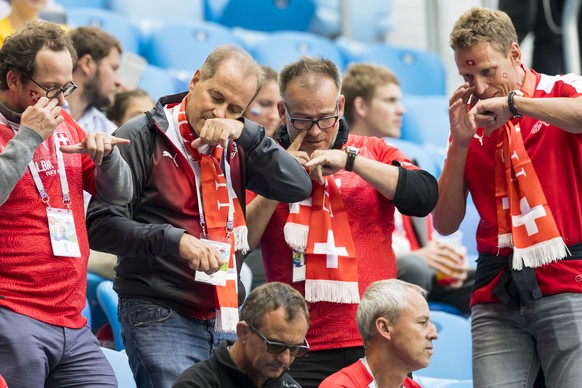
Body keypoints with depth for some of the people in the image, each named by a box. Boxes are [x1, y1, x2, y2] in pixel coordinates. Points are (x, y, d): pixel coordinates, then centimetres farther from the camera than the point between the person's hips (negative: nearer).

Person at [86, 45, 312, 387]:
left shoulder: (236, 147, 12)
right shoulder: (142, 138, -4)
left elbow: (299, 187, -1)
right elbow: (101, 225, -10)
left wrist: (246, 132, -10)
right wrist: (175, 241, -23)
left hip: (225, 318, 6)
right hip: (161, 317, -6)